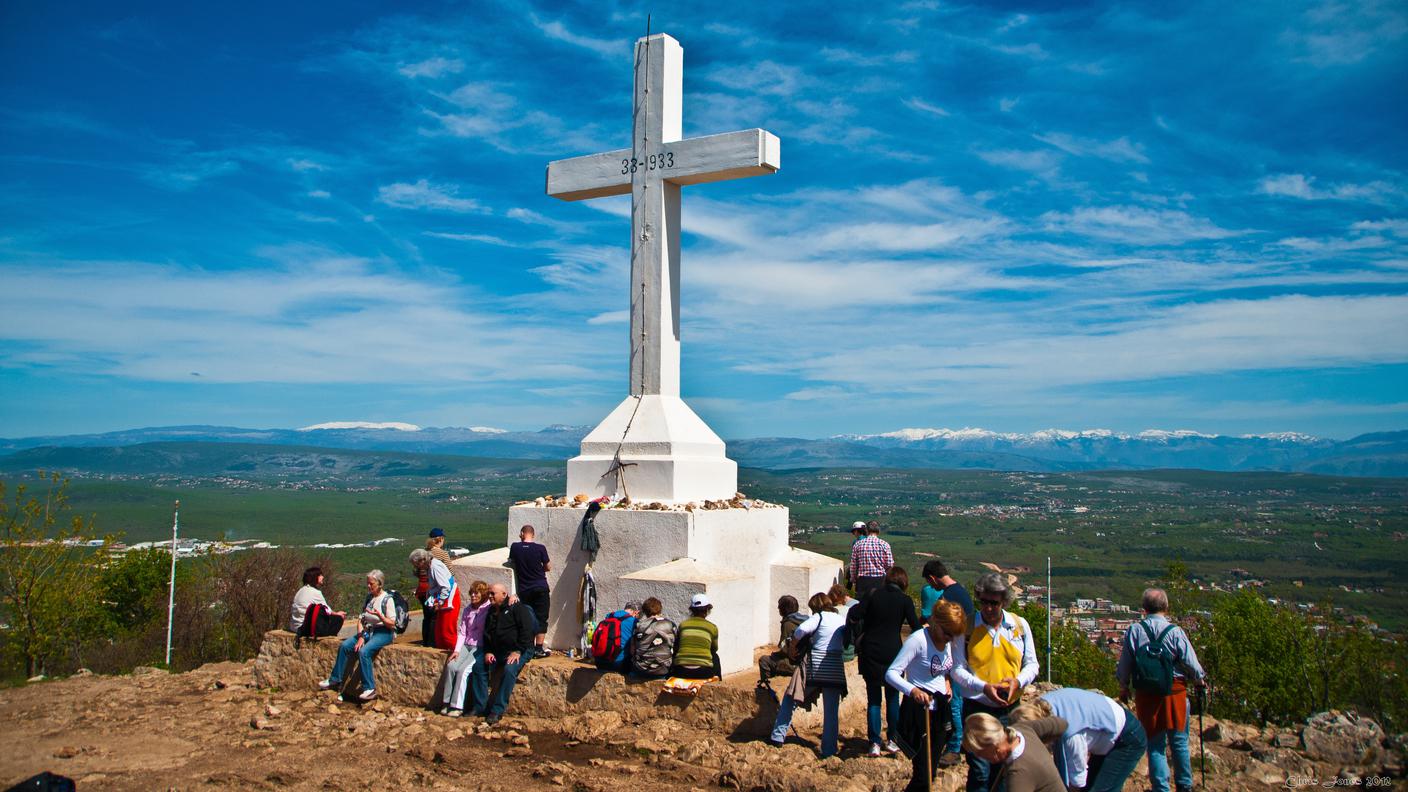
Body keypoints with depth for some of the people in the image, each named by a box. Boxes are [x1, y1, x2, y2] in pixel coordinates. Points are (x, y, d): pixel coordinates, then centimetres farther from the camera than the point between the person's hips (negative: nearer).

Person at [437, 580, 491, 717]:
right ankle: (447, 703, -14)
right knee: (451, 666, -19)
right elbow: (462, 632, 10)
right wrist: (456, 650, 0)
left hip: (480, 648, -5)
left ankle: (457, 706, -19)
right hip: (466, 645, 5)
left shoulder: (489, 610, -5)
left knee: (463, 670, -24)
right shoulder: (467, 610, 13)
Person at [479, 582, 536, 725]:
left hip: (519, 651, -7)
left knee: (509, 670, -33)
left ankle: (497, 710, -29)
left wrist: (518, 651, -21)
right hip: (497, 651, 8)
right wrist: (488, 652, 6)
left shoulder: (517, 608, -8)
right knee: (479, 667, -11)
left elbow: (526, 631, -15)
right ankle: (481, 708, -6)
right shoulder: (491, 611, 16)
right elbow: (486, 634, 23)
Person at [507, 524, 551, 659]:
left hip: (524, 590, 2)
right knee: (541, 619, 4)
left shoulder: (515, 547, -5)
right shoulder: (540, 548, -10)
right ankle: (538, 649, 2)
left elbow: (512, 561, 13)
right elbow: (548, 567, 1)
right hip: (540, 589, -2)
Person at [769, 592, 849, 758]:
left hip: (815, 666, -4)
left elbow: (801, 630, -20)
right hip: (836, 668, 4)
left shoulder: (819, 617, -4)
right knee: (831, 710, 7)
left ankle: (778, 736, 10)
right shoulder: (841, 620, 13)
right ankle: (829, 749, 5)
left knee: (790, 699, 12)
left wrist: (792, 647, -7)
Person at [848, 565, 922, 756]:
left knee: (873, 699, 8)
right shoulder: (905, 600, -3)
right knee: (893, 698, 14)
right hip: (892, 653, -1)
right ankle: (892, 740, 17)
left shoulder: (874, 595, 0)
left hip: (870, 653, 1)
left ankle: (875, 743, 4)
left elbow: (854, 615, -8)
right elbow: (916, 627, -8)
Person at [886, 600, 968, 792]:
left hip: (940, 710, 8)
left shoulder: (947, 640, 6)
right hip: (919, 710, -8)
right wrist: (913, 690, -41)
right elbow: (891, 673, -24)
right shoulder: (918, 639, -19)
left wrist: (946, 681, 5)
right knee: (923, 776, -11)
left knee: (931, 771, 14)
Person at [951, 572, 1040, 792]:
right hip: (977, 708, -3)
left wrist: (1018, 681, -12)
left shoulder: (1020, 625, 3)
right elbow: (958, 669, -5)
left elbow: (1032, 664, 9)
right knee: (980, 772, -3)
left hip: (1010, 708, 3)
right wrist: (984, 687, -20)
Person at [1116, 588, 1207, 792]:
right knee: (1179, 742, 15)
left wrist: (1123, 686, 16)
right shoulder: (1175, 632, -11)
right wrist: (1199, 680, 16)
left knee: (1155, 744, 9)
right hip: (1175, 692, -1)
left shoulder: (1134, 631, -6)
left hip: (1146, 695, 1)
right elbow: (1191, 662, -5)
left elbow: (1124, 663, 0)